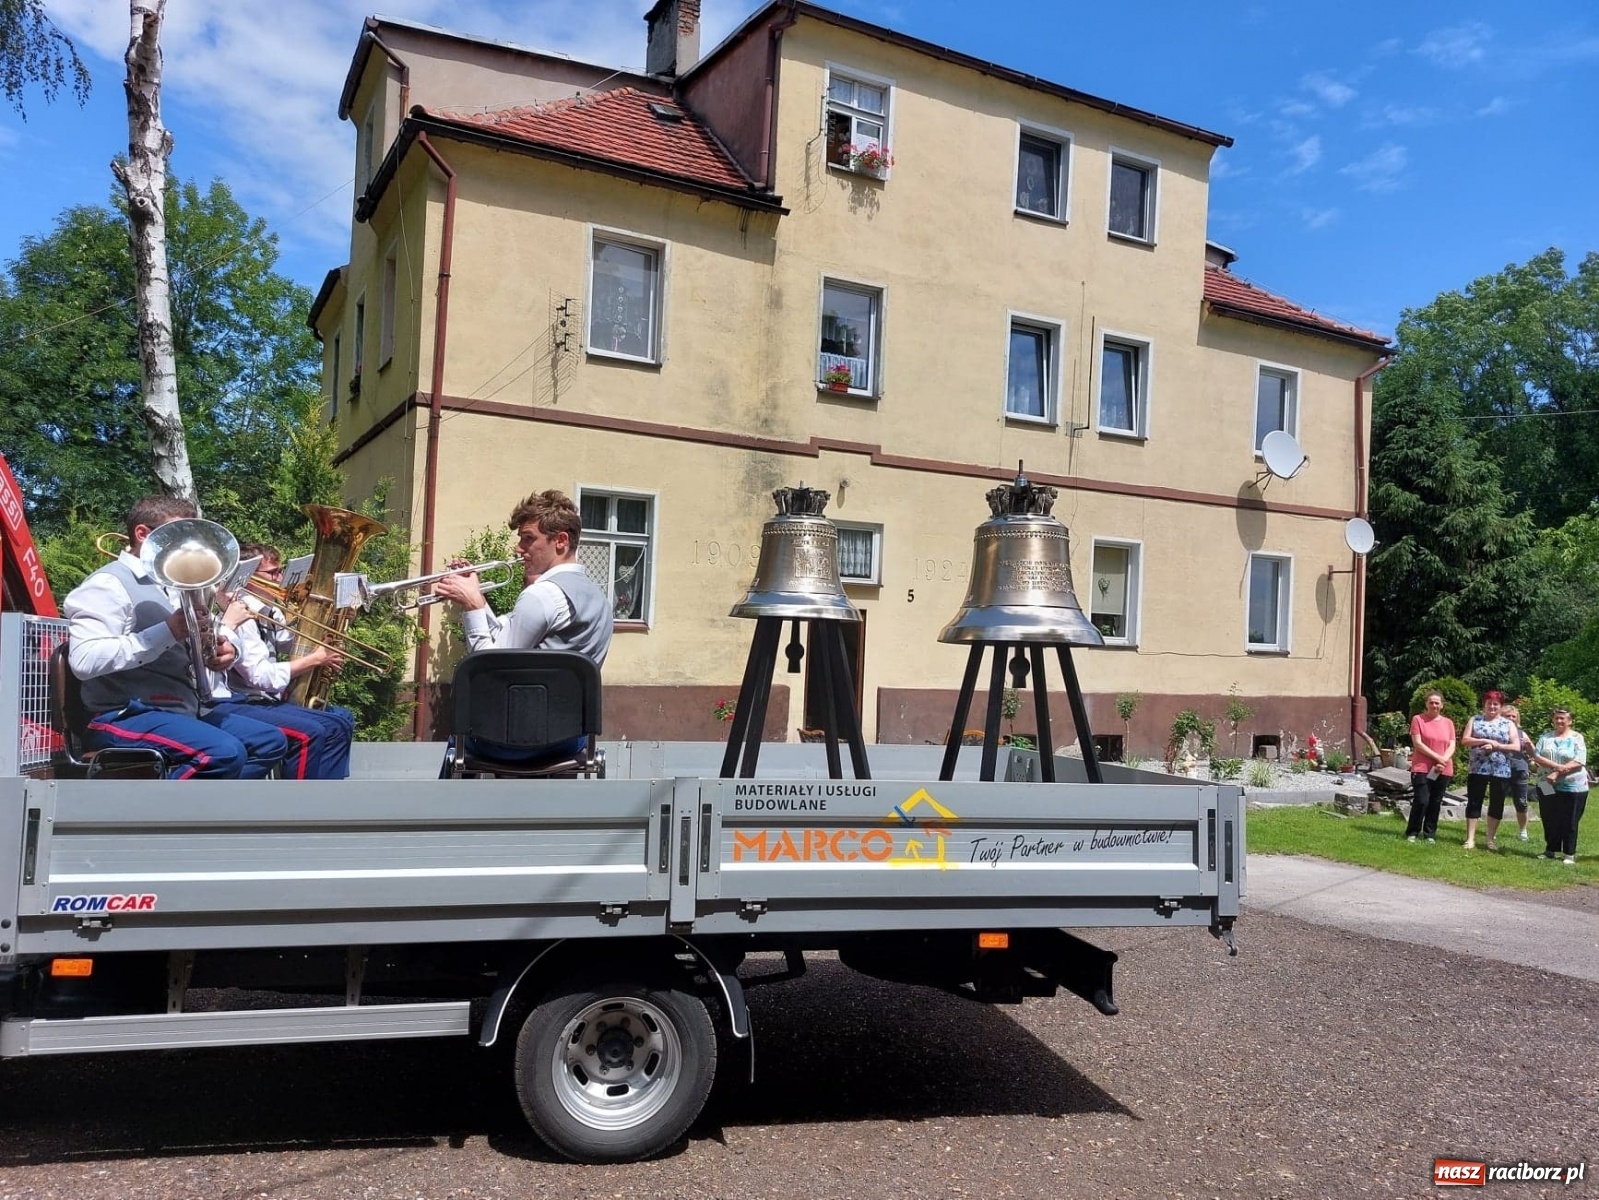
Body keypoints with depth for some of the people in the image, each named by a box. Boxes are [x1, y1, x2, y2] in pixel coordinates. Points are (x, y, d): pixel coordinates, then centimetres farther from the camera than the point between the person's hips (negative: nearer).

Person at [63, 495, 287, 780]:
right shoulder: (108, 584, -8)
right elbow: (84, 660, -24)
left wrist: (224, 651, 1)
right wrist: (168, 630, -23)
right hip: (125, 716, -9)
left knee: (270, 742, 3)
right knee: (224, 753, -31)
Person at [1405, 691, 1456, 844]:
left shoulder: (1448, 723, 11)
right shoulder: (1418, 719, -1)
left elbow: (1452, 746, 5)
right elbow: (1417, 744, -9)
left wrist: (1444, 760, -13)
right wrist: (1437, 757, -15)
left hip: (1443, 770, 4)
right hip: (1422, 768, -4)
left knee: (1435, 803, 6)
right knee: (1421, 801, -9)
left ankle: (1430, 834, 15)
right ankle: (1412, 833, 4)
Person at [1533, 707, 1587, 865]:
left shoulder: (1577, 738, -3)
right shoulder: (1546, 736, 7)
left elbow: (1579, 762, -14)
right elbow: (1537, 757, -3)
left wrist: (1557, 774, -19)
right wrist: (1557, 766, -18)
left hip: (1573, 788, -4)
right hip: (1548, 786, 4)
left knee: (1569, 823, 3)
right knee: (1549, 821, 11)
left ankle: (1570, 854, 12)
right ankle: (1551, 850, 24)